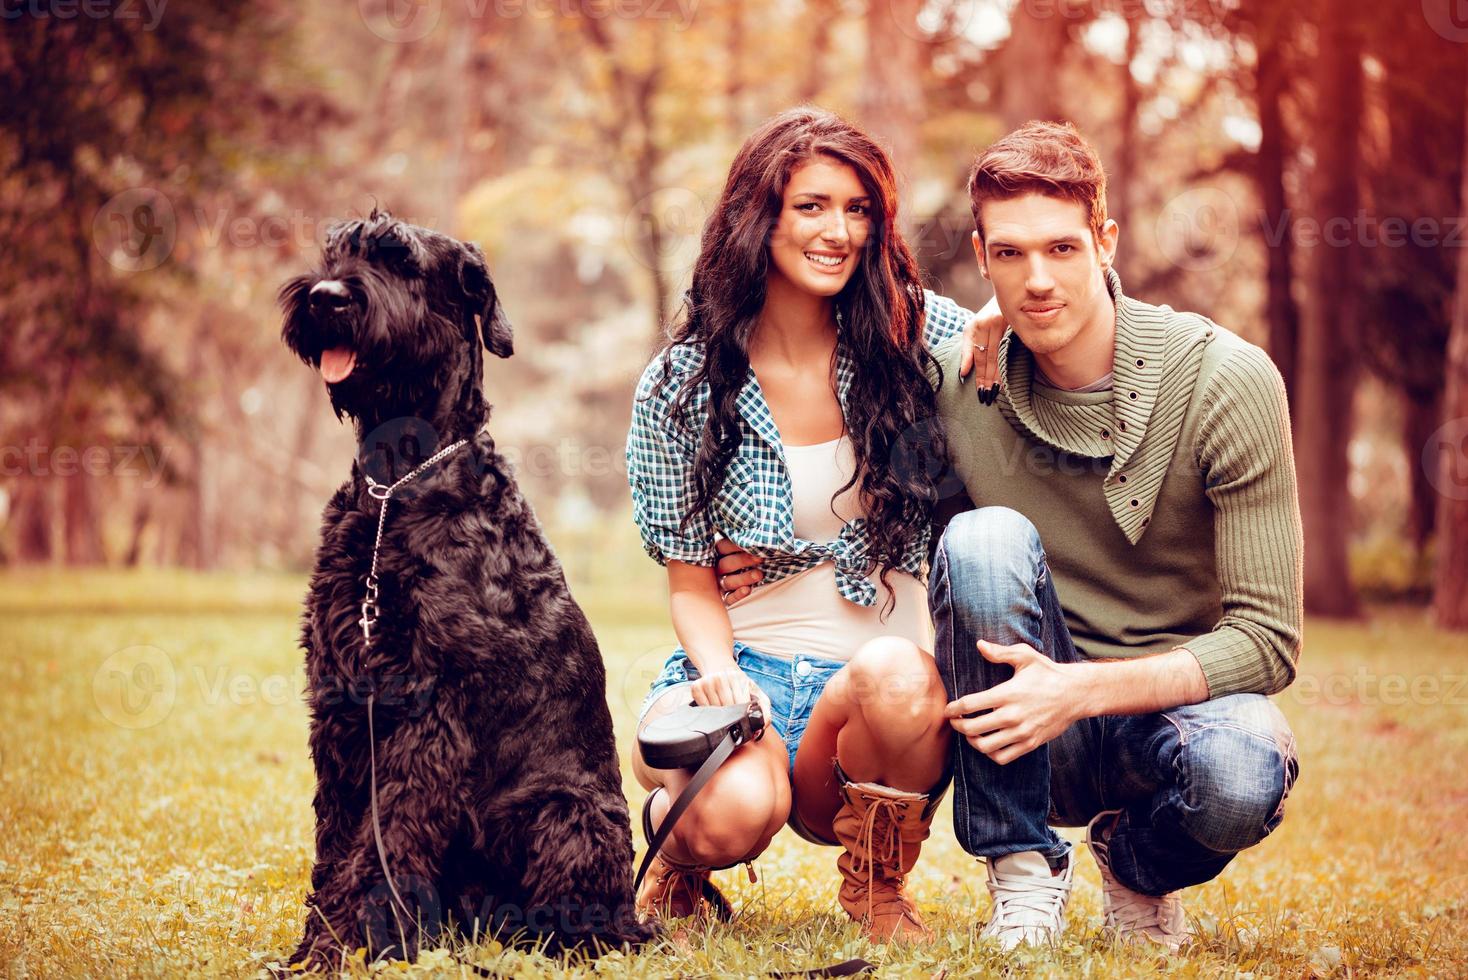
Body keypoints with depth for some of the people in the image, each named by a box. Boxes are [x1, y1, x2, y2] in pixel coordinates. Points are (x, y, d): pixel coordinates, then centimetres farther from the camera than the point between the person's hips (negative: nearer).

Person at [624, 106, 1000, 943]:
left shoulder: (923, 336, 1)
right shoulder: (682, 383, 2)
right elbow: (691, 579, 5)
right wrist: (718, 669, -16)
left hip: (891, 681, 1)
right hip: (746, 671, -1)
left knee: (894, 675, -37)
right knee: (735, 807, -35)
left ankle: (879, 882, -5)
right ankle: (681, 858, 6)